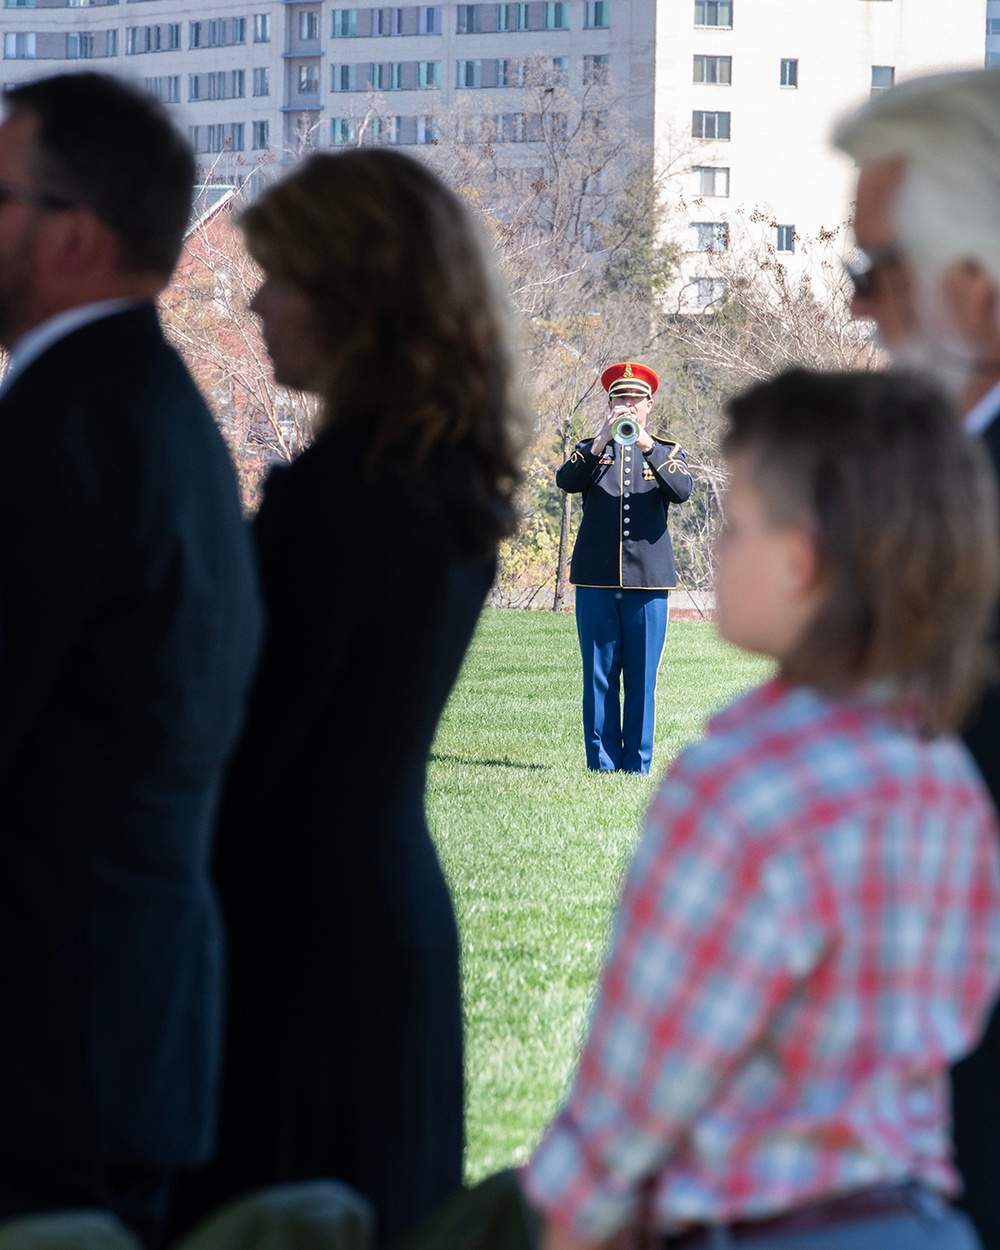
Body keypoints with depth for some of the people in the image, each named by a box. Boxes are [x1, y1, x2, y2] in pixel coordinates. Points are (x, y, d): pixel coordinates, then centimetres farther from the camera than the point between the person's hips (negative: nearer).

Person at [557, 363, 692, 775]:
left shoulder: (668, 453, 12)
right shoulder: (590, 450, 13)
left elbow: (682, 491, -9)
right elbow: (565, 481, -8)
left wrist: (648, 446, -21)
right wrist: (602, 441, -20)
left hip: (648, 580, 0)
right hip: (596, 581, 0)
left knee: (641, 678, 0)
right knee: (599, 676, 1)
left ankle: (637, 764, 5)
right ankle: (602, 763, 5)